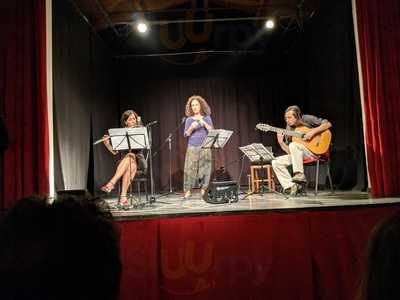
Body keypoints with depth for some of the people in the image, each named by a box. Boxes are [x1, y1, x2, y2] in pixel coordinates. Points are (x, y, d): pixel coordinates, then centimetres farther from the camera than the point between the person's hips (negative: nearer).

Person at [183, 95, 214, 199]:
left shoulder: (207, 118, 8)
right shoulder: (189, 119, 8)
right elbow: (186, 134, 3)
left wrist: (203, 123, -15)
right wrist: (191, 128, -15)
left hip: (205, 147, 0)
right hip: (192, 147, 0)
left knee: (204, 168, -1)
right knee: (190, 168, -5)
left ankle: (203, 190, 8)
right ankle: (187, 191, 1)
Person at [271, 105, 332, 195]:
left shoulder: (307, 119, -5)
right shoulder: (289, 129, 7)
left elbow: (328, 124, -9)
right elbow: (289, 151, 5)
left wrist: (313, 131, -20)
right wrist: (281, 142, -11)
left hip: (315, 151, -6)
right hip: (299, 154, 6)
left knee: (293, 145, -33)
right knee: (276, 162, -8)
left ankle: (300, 175, -28)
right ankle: (291, 186, -13)